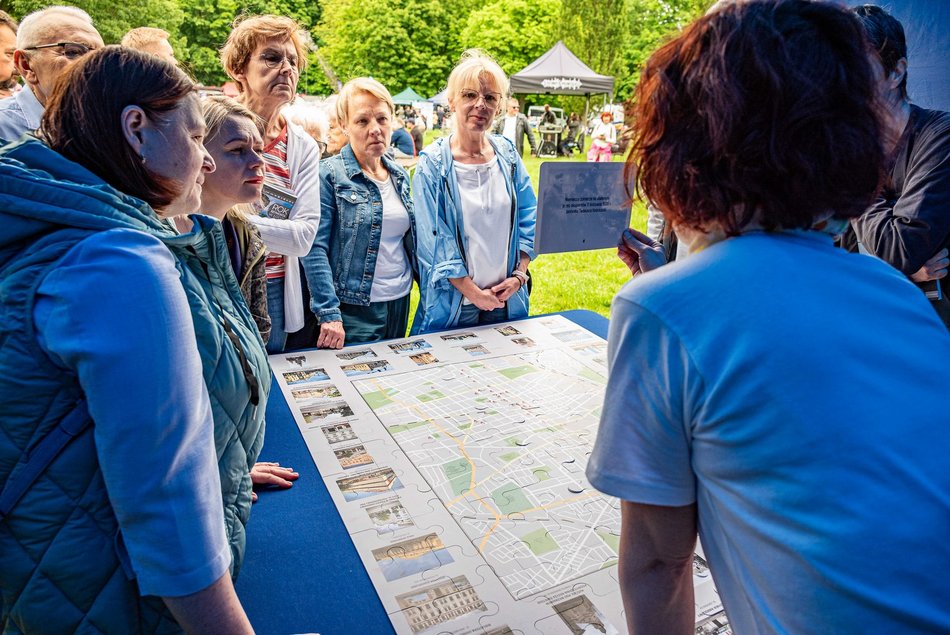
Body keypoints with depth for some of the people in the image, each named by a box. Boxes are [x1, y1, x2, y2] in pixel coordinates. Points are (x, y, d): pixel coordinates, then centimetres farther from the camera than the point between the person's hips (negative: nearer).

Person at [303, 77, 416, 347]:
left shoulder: (400, 175, 8)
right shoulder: (329, 175, -10)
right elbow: (315, 249, -15)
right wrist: (329, 314, -21)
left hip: (401, 303, 6)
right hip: (354, 311, -6)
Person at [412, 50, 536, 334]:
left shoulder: (507, 154, 3)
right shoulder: (433, 164, -10)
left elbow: (528, 217, 6)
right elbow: (435, 239, -13)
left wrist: (519, 275, -5)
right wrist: (473, 293, -15)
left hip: (507, 298, 4)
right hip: (453, 303, -4)